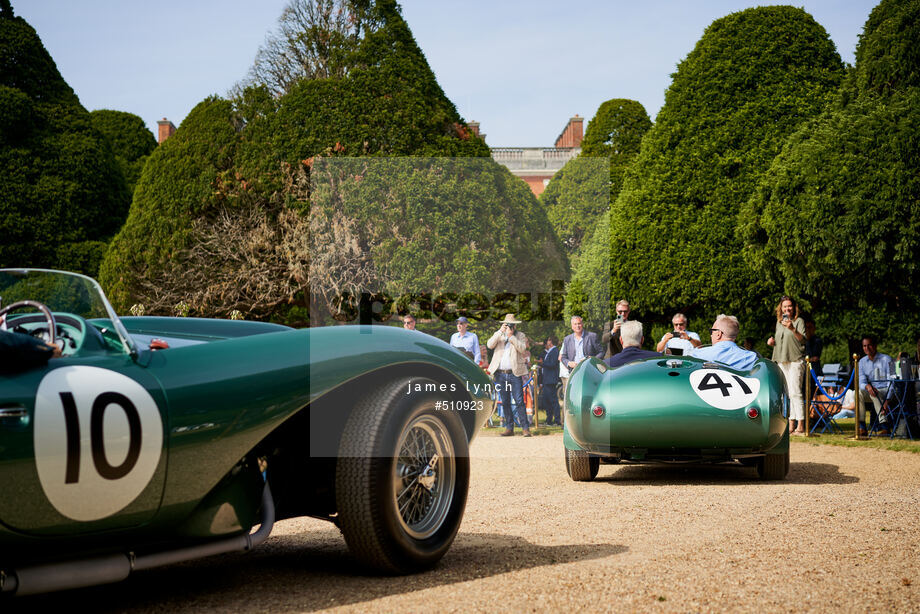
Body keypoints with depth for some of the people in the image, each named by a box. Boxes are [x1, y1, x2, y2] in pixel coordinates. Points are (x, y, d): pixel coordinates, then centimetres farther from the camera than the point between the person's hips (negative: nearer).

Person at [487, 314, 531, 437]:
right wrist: (500, 332, -13)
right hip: (500, 374, 3)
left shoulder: (520, 336, 8)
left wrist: (511, 336, -15)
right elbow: (489, 345, -5)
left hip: (514, 374, -3)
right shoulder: (498, 335, 12)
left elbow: (522, 348, -10)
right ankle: (509, 428, 13)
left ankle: (525, 428, -6)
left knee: (519, 401, -9)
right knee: (505, 403, 7)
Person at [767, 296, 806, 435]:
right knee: (786, 395, 7)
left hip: (795, 361, -7)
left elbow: (803, 340, -13)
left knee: (795, 393, -13)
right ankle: (791, 426, 10)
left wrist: (793, 329, -28)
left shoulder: (799, 321, -1)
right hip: (782, 362, 7)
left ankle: (800, 426, -14)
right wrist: (772, 341, 6)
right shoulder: (779, 322, 17)